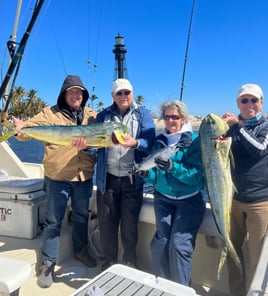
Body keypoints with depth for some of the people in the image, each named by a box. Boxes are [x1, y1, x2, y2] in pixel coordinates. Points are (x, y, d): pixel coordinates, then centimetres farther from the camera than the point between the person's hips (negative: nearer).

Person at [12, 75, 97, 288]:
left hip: (84, 176, 3)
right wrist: (20, 127, -34)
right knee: (54, 220, 6)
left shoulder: (91, 115, 6)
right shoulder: (50, 113, -2)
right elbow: (30, 127, -11)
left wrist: (86, 142, -25)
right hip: (58, 177, -3)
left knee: (81, 216, 19)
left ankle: (81, 250, 40)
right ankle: (48, 263, 22)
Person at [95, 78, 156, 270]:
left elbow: (150, 141, -10)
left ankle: (130, 262, 31)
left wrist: (135, 143, -31)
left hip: (132, 179, -2)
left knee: (130, 223, 10)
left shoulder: (143, 114, 2)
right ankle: (109, 261, 32)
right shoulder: (103, 115, 10)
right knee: (106, 222, 11)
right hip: (107, 178, 2)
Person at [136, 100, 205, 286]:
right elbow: (156, 176, 6)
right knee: (161, 242, -3)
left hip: (189, 201, -3)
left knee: (179, 244, -10)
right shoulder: (159, 141, 5)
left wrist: (172, 167, -31)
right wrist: (146, 173, -16)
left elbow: (197, 176, -17)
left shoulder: (194, 141, -8)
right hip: (163, 199, 4)